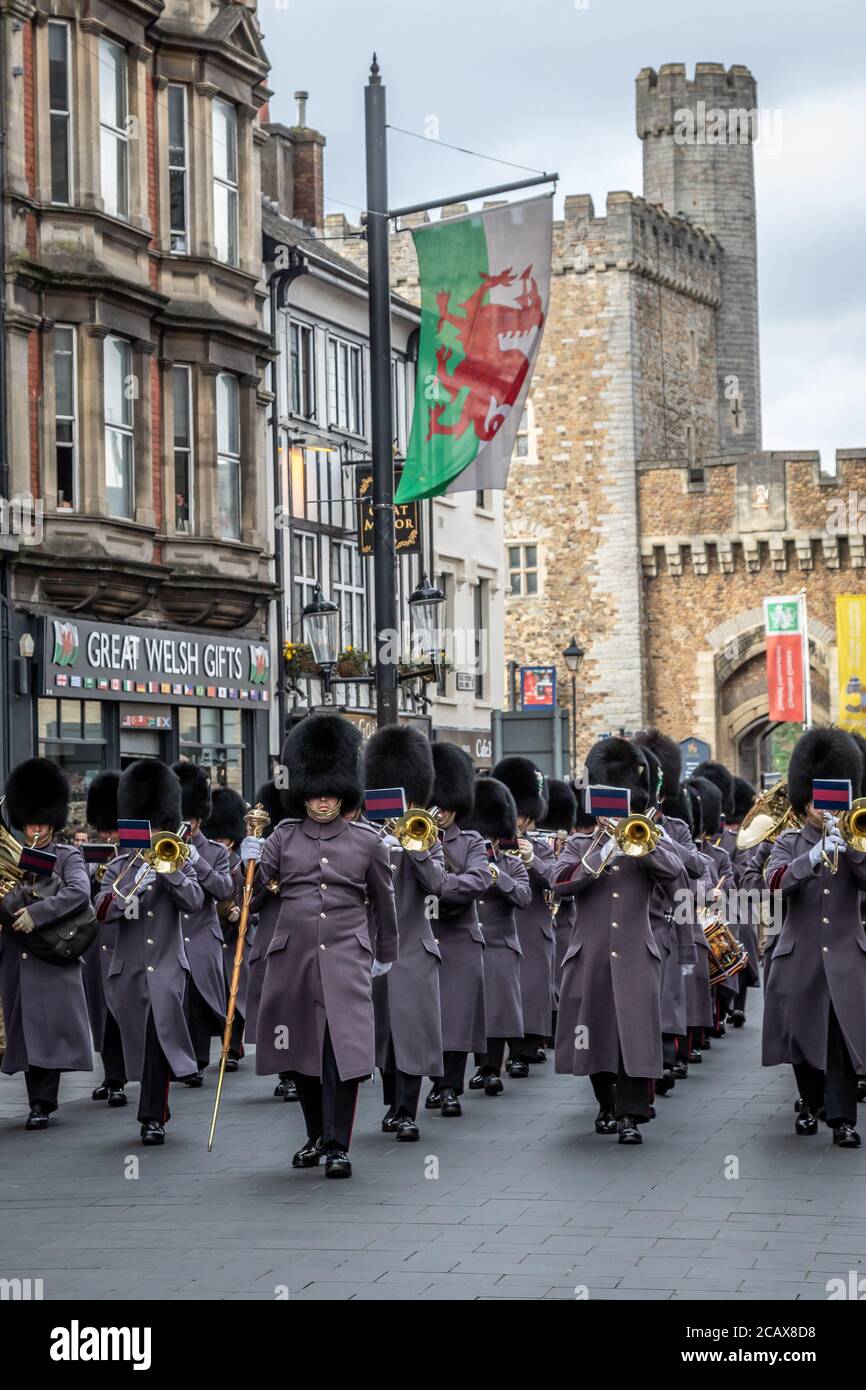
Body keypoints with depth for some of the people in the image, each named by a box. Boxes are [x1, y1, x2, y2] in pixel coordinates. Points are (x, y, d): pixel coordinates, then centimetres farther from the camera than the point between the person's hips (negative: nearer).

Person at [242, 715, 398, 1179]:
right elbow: (254, 887, 3)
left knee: (344, 1048, -12)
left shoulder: (366, 841, 4)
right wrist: (250, 862, -18)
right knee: (301, 1051, 10)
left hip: (346, 957, -2)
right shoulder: (284, 837, 6)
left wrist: (386, 953, 22)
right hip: (293, 956, 2)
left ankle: (338, 1146, -9)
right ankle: (317, 1134, 27)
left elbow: (383, 900, 15)